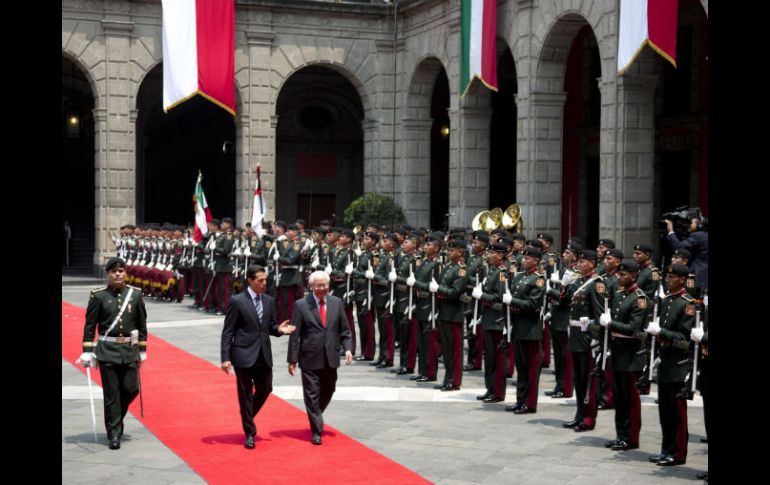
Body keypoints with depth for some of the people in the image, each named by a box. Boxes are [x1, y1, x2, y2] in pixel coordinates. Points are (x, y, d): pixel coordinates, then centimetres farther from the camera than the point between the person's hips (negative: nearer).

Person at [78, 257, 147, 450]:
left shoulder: (135, 294, 4)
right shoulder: (98, 296, -2)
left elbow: (142, 324, 10)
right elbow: (90, 325, -1)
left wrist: (142, 350, 11)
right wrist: (87, 352, -6)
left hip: (130, 350, 2)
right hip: (107, 351, -2)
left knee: (131, 389, 1)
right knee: (111, 393, 0)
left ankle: (115, 418, 29)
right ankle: (114, 434, 8)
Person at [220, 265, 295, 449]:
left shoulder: (269, 301, 7)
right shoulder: (237, 301, -9)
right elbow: (228, 332, -8)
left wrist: (279, 329, -9)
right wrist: (225, 358, -13)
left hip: (264, 355, 5)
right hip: (244, 354, -5)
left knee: (265, 389, 10)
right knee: (246, 394, 3)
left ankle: (247, 418, 35)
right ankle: (250, 433, 15)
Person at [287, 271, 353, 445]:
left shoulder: (337, 303, 4)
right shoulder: (301, 305, -7)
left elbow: (344, 330, 10)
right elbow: (295, 335, -6)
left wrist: (347, 348, -5)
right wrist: (292, 359, -8)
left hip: (330, 358, 4)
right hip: (310, 359, -4)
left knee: (328, 392, 17)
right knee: (312, 394, -1)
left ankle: (315, 416, 43)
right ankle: (316, 431, 8)